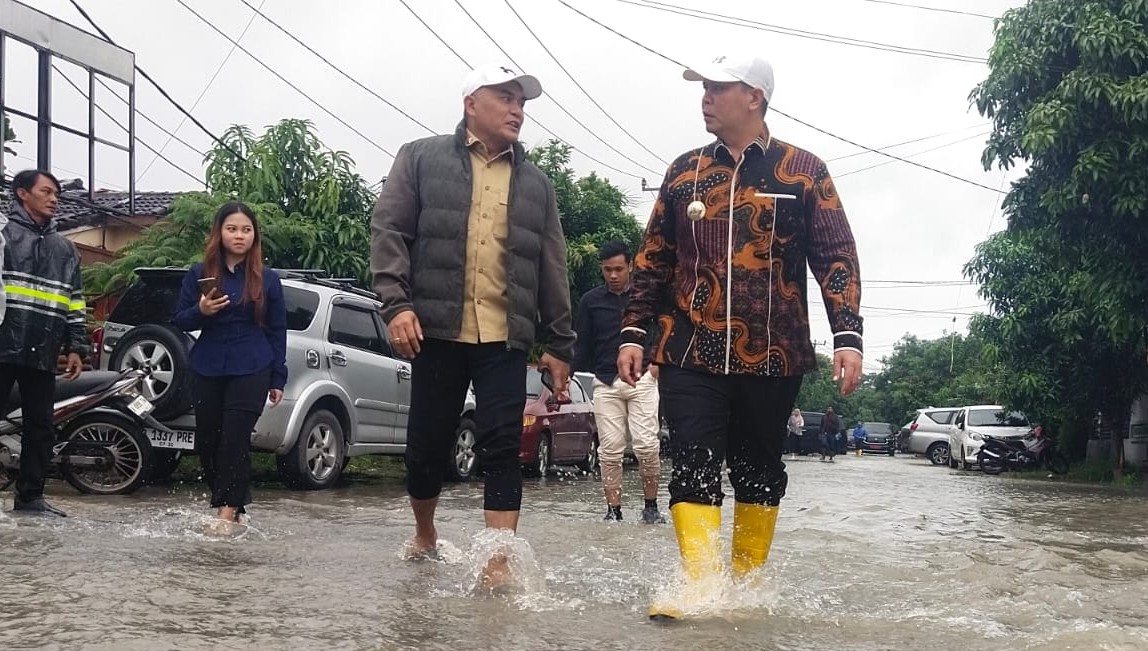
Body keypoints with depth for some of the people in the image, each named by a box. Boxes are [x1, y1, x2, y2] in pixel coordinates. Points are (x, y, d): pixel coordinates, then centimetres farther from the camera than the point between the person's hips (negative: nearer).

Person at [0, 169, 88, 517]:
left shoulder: (65, 247, 20)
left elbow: (75, 303, 18)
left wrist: (76, 347, 10)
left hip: (43, 353, 5)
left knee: (40, 426, 6)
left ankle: (30, 495, 14)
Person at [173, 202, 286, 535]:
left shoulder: (267, 279, 4)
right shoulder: (199, 274, 5)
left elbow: (277, 331, 6)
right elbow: (180, 319, 8)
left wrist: (278, 379, 3)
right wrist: (200, 311, -15)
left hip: (251, 370, -2)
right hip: (208, 370, 3)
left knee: (235, 438, -10)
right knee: (206, 441, 5)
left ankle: (228, 512, -8)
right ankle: (228, 500, 22)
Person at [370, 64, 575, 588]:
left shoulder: (536, 184, 16)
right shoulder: (422, 159, 7)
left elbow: (553, 270, 15)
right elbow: (388, 231, 0)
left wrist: (560, 345, 11)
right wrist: (397, 303, -14)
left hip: (505, 338, 2)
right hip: (437, 330, -1)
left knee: (502, 448, -6)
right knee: (427, 442, 8)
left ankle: (498, 562, -7)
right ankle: (424, 532, 33)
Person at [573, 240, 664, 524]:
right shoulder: (591, 301, 10)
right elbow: (582, 346, 11)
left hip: (642, 380, -2)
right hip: (605, 383, 2)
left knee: (647, 445, -10)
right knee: (610, 450, 0)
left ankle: (651, 507, 4)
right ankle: (613, 511, 6)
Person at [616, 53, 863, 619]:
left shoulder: (802, 170, 2)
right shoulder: (684, 172, 10)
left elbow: (836, 258, -2)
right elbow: (653, 261, 12)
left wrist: (848, 336, -12)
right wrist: (633, 333, 6)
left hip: (772, 356, -1)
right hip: (690, 353, 1)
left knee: (759, 470, 9)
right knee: (694, 467, -7)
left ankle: (746, 584, 23)